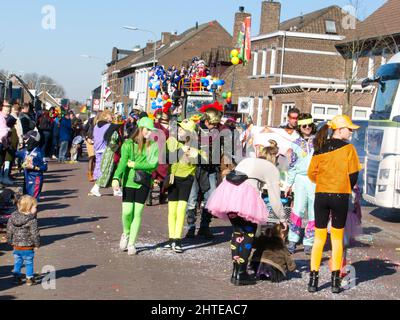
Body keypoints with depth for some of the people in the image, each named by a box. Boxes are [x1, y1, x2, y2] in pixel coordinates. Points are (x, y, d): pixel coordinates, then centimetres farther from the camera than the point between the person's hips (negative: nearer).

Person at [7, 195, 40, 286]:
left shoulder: (12, 217, -1)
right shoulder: (32, 220, -19)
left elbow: (9, 231, 5)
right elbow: (34, 234, -17)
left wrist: (10, 241, 17)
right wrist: (37, 244, -5)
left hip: (16, 247, 5)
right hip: (28, 247, -5)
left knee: (17, 263, 17)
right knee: (29, 263, 9)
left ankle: (17, 278, 20)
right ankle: (29, 278, 14)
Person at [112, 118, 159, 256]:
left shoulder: (154, 146, 3)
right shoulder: (128, 144, -2)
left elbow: (154, 164, -8)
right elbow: (122, 162, -13)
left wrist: (134, 164, -11)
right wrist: (116, 178, -27)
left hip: (144, 183, 1)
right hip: (128, 182, -1)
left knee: (137, 213, 2)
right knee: (127, 211, -7)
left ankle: (132, 243, 13)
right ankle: (126, 234, 23)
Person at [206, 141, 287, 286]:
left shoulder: (246, 160, 33)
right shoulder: (272, 169, 17)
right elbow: (275, 199, 14)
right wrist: (282, 218, 26)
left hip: (226, 190, 5)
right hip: (244, 193, -5)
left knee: (237, 230, 19)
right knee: (249, 231, 10)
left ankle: (235, 272, 20)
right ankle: (241, 274, 6)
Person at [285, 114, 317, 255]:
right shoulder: (296, 144, 10)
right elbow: (292, 166, 14)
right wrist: (289, 184, 11)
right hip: (301, 179, 0)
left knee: (314, 213, 1)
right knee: (298, 209, -12)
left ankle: (308, 243, 9)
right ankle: (293, 240, -4)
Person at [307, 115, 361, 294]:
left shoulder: (320, 148, 4)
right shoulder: (348, 148, -5)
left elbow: (311, 173, 4)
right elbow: (353, 174, -4)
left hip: (321, 195, 3)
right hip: (340, 196, -3)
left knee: (319, 238, 10)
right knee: (337, 239, 8)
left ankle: (313, 279, 7)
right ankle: (335, 281, 8)